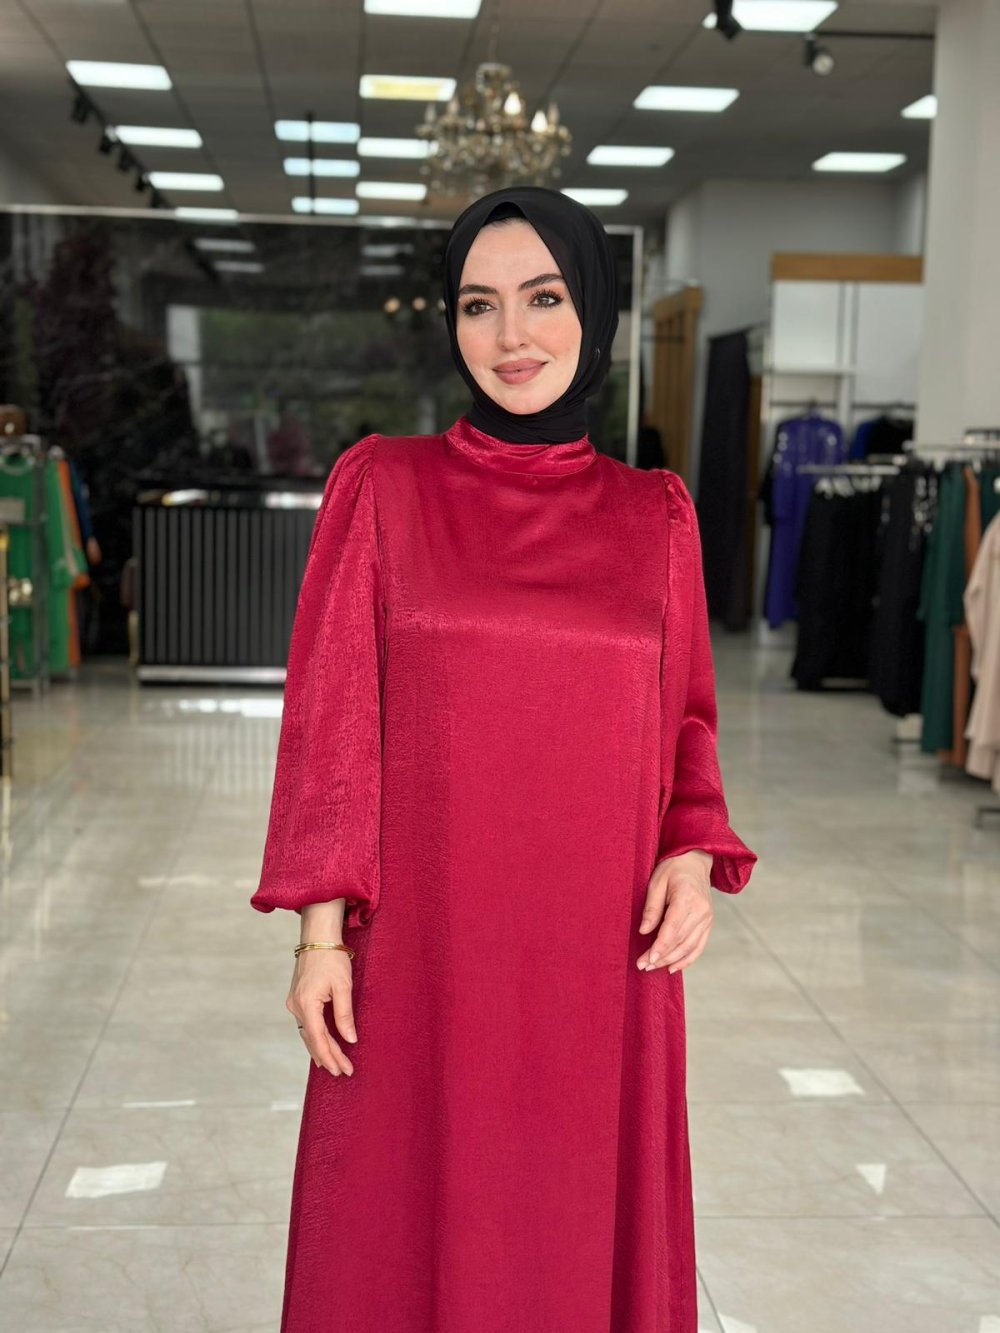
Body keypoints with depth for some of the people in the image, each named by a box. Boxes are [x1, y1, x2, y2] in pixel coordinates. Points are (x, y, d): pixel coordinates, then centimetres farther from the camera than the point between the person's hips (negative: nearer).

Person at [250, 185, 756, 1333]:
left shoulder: (655, 513, 6)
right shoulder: (383, 485, -1)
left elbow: (685, 717, 12)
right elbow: (331, 718, -1)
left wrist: (695, 854, -5)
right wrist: (322, 928, -6)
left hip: (603, 947, 2)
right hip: (421, 947, -1)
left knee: (584, 1222, 13)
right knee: (417, 1231, 10)